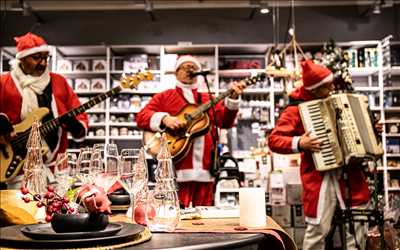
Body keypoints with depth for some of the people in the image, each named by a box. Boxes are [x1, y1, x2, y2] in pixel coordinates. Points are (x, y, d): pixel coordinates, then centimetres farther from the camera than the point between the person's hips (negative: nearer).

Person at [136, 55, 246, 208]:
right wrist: (164, 118, -15)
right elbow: (141, 117, 2)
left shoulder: (208, 100, 20)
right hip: (177, 168, -3)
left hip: (205, 168, 3)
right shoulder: (164, 97, 12)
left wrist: (233, 99, -7)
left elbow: (225, 122, 9)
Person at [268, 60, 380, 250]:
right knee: (318, 229, -5)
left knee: (357, 225, 10)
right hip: (320, 176, -6)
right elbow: (273, 140, -13)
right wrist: (299, 144, -26)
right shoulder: (296, 109, -8)